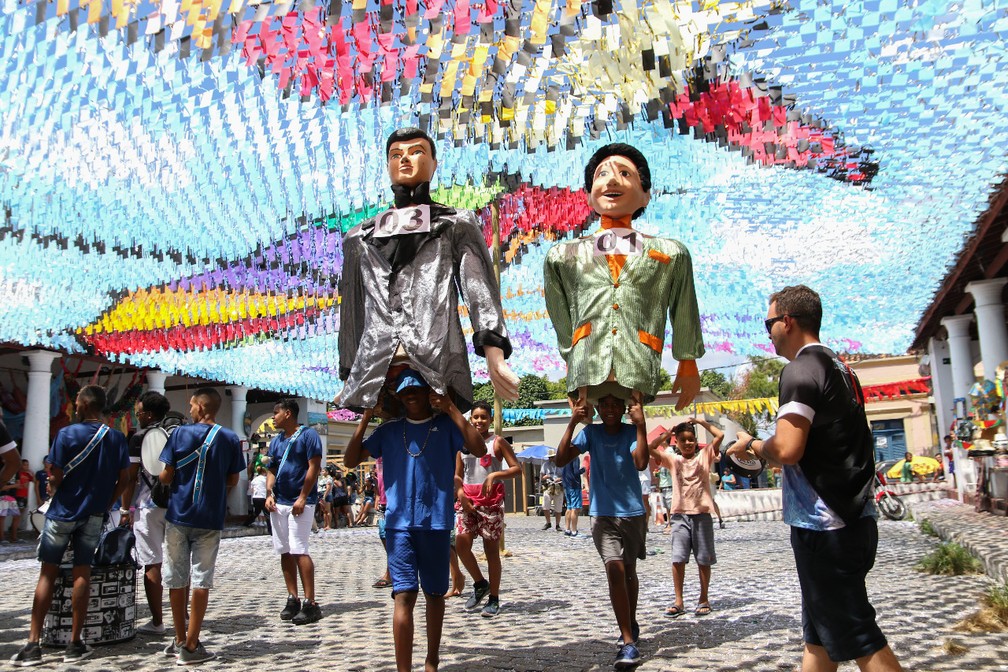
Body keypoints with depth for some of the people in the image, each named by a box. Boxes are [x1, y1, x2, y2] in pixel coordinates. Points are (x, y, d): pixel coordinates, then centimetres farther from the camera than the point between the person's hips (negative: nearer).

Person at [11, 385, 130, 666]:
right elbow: (123, 479, 1)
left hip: (63, 512, -2)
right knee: (82, 574, 6)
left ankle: (33, 645, 7)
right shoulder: (117, 438, 0)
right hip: (93, 516, 2)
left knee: (47, 574, 6)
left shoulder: (66, 434, -10)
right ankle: (75, 645, 10)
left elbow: (56, 478, -10)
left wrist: (52, 484, 12)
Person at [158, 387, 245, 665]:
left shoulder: (180, 434, -4)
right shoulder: (230, 439, -1)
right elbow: (232, 480, 3)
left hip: (178, 515, 0)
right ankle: (191, 645, 4)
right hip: (210, 518, 0)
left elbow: (166, 476, -4)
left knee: (177, 579, 12)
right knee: (201, 580, 3)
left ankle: (180, 639, 23)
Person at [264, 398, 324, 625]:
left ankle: (310, 603, -9)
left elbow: (314, 467, -11)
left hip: (301, 502, -7)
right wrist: (269, 493, 3)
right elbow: (271, 470, 20)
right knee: (285, 552, 8)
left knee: (298, 550, -13)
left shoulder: (308, 435, -5)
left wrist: (302, 498, -16)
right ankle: (293, 599, 16)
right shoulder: (276, 441, 16)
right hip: (279, 503, 8)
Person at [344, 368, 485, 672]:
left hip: (436, 522, 0)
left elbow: (479, 450, -11)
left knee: (435, 594, 11)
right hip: (399, 523, 0)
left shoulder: (446, 426, 4)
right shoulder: (388, 430, 10)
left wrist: (452, 409, -15)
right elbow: (350, 461, 7)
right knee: (404, 595, -9)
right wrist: (365, 418, -2)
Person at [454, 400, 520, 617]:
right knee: (461, 544, -8)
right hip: (468, 499, 4)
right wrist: (460, 493, -5)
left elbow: (517, 468, -4)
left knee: (491, 548, 0)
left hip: (491, 499, -4)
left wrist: (495, 475, -19)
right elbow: (457, 475, 14)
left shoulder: (497, 442, 1)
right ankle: (480, 584, 16)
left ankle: (494, 599, 11)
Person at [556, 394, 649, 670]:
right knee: (615, 569, -17)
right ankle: (629, 642, -14)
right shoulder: (590, 432, -3)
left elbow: (641, 462, -25)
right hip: (603, 515, -1)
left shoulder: (632, 431, -7)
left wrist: (641, 424, -31)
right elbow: (561, 459, -14)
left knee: (629, 571, 16)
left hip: (633, 513, 1)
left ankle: (631, 624, 39)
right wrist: (572, 424, -21)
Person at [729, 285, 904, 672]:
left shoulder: (801, 369, -14)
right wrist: (765, 452, 21)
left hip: (824, 527, -10)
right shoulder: (840, 369, 16)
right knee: (818, 637, 16)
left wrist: (752, 446, -4)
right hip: (854, 519, 10)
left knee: (858, 641, -3)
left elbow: (786, 449, -24)